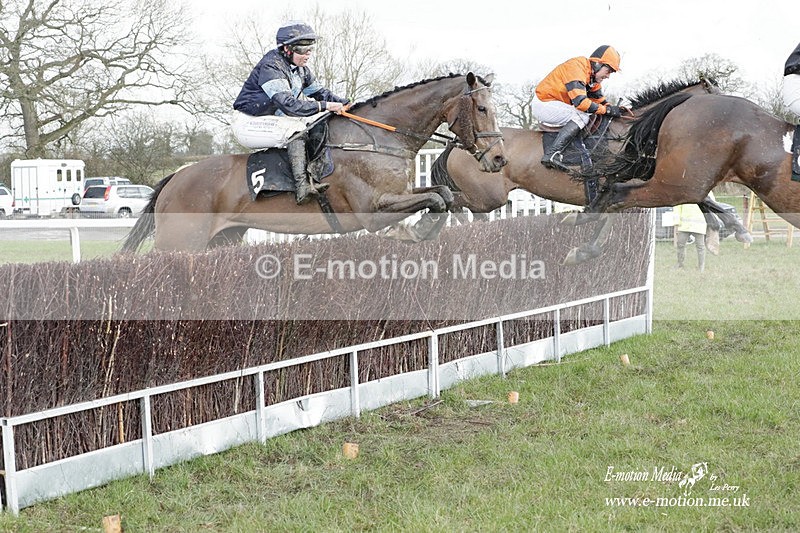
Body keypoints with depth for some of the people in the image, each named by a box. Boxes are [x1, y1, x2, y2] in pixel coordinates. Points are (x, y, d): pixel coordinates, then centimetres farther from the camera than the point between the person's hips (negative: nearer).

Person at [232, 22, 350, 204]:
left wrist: (345, 104, -1)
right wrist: (324, 106, -36)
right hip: (248, 124, -9)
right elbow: (288, 104, -34)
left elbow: (319, 92, 15)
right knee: (296, 128, -30)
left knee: (322, 119, 0)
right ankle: (303, 186, -40)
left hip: (276, 120, 9)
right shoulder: (270, 67, -24)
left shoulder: (301, 70, 5)